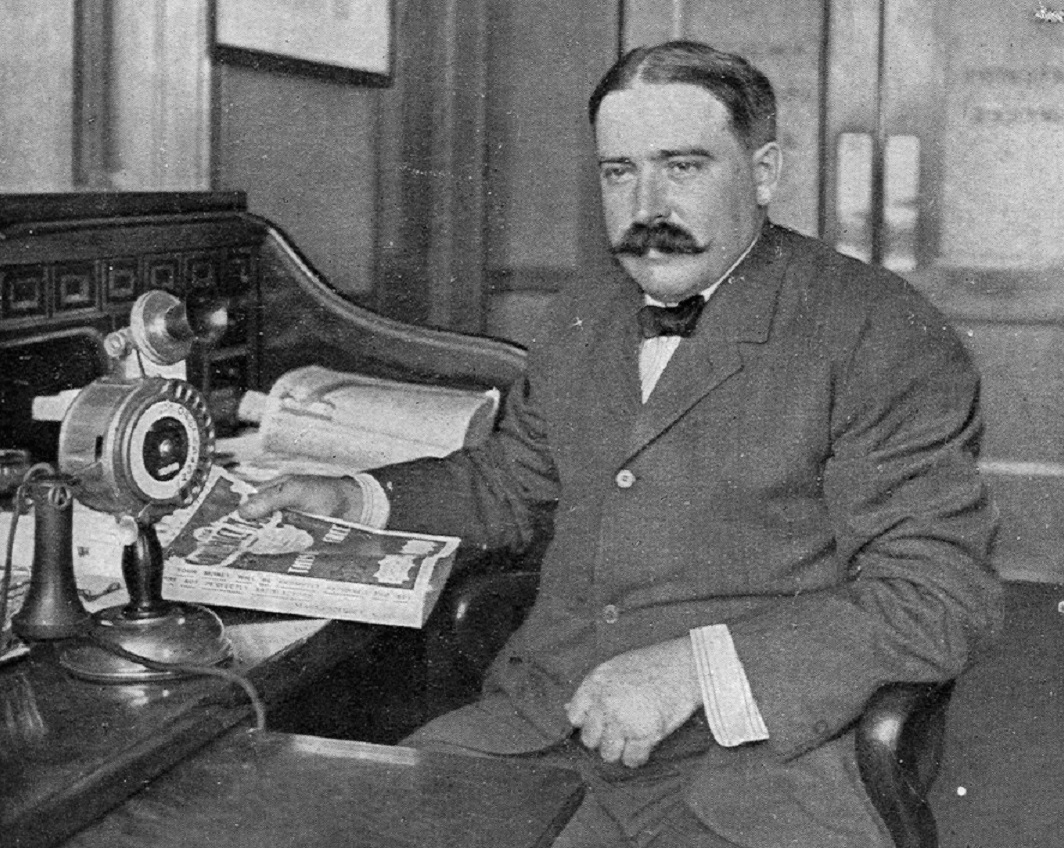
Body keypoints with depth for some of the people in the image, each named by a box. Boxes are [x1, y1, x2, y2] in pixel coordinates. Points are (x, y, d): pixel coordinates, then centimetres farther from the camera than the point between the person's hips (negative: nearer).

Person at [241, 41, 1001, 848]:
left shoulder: (884, 335, -6)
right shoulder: (583, 321, 17)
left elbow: (943, 595, -14)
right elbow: (510, 481, 32)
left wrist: (696, 667, -22)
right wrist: (358, 500, 15)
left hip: (752, 757, -5)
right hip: (544, 726, 5)